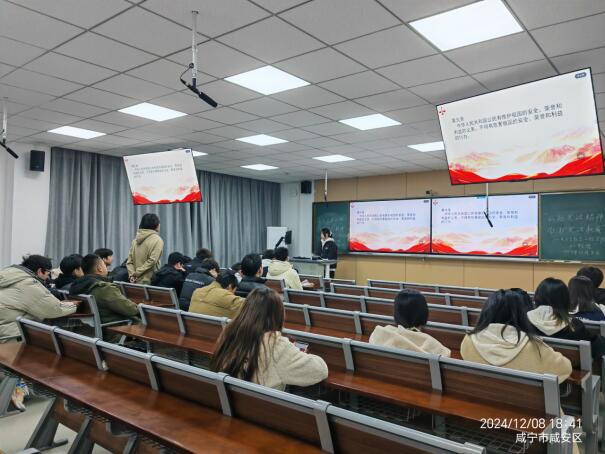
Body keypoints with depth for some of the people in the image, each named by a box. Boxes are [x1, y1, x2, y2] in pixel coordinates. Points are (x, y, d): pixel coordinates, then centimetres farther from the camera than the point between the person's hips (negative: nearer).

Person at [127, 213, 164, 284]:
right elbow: (152, 260, -16)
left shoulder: (135, 240, 10)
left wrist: (132, 275, -1)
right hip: (150, 281, -6)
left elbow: (129, 262, 6)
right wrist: (137, 273, -9)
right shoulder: (157, 240, -8)